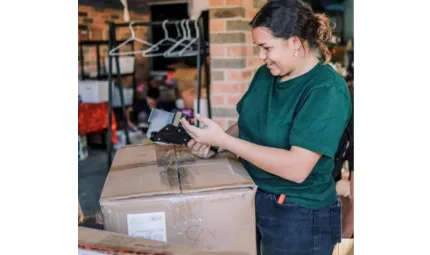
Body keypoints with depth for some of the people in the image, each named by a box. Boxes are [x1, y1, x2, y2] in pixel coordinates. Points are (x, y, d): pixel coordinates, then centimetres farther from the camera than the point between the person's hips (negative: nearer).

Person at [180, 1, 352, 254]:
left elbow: (296, 168, -28)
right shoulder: (266, 74, 1)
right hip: (251, 200, 7)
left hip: (298, 217, -6)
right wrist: (214, 141, -8)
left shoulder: (327, 90, -21)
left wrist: (223, 139, -27)